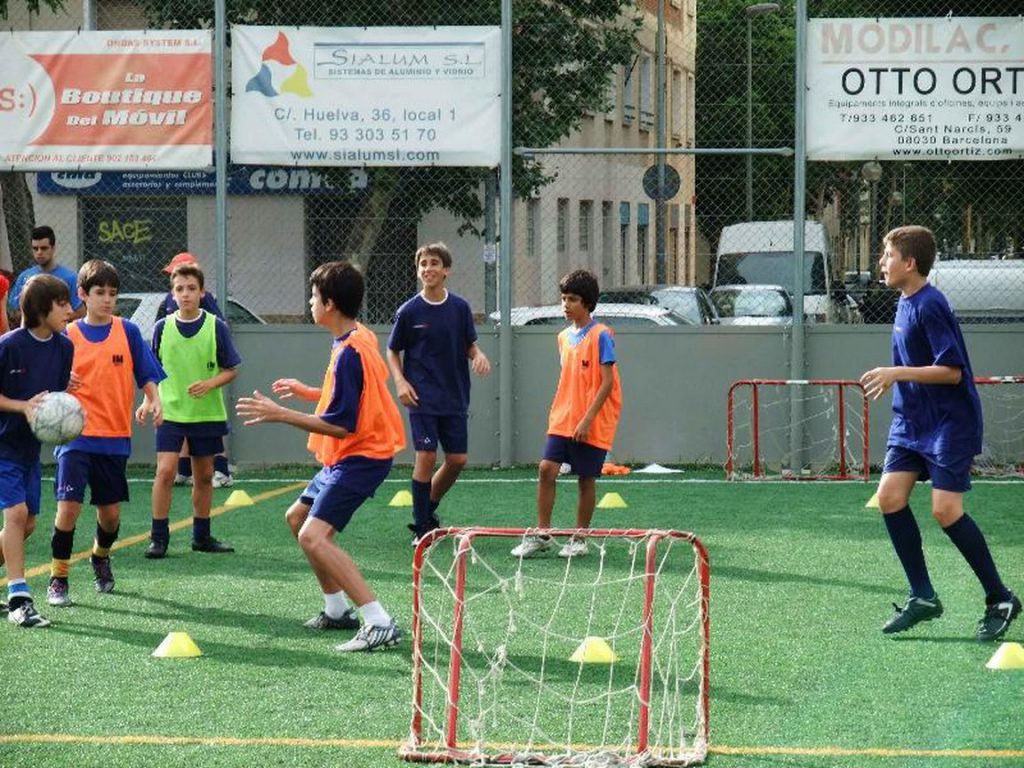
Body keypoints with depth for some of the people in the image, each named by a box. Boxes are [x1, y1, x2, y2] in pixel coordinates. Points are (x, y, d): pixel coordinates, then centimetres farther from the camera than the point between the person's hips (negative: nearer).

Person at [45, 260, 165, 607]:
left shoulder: (128, 332, 4)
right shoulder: (68, 335, 2)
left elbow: (148, 376, 6)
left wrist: (152, 401, -13)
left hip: (115, 438, 2)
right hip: (76, 435, -2)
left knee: (110, 512, 9)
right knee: (68, 506, -14)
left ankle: (101, 556, 40)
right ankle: (58, 578, 0)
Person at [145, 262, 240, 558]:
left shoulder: (216, 327, -2)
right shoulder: (162, 328, 1)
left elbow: (231, 369, 2)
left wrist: (210, 383, -15)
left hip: (207, 413, 1)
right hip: (170, 412, -1)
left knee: (204, 476, 10)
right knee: (165, 471, -13)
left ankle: (201, 536, 23)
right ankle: (158, 537, -6)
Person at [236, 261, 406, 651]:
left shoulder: (349, 353, -23)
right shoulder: (360, 338, 8)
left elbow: (342, 425, -25)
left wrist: (282, 415, -22)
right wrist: (308, 393, 19)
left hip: (362, 455, -11)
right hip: (346, 457, 11)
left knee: (314, 536, -22)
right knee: (298, 517, 24)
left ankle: (380, 624, -26)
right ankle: (337, 609, 32)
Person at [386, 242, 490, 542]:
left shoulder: (460, 307, 2)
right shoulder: (409, 311, -5)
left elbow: (470, 344, 12)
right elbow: (393, 351, 4)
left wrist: (479, 356, -11)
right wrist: (400, 381, -11)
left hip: (455, 398, 3)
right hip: (423, 398, -3)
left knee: (457, 459, 4)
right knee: (426, 456, -9)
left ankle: (429, 510, 28)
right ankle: (421, 527, 2)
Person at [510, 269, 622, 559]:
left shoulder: (601, 336, -9)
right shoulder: (564, 337, 12)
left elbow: (607, 382, -13)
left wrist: (588, 418, -18)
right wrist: (557, 413, 14)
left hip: (591, 425, -6)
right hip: (562, 421, 6)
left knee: (586, 478, 2)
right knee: (546, 469, -5)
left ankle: (579, 539, 12)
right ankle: (541, 535, 1)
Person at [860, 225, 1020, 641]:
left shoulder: (930, 306, -19)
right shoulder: (905, 303, 10)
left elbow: (951, 370, -23)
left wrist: (897, 373, -25)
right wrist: (894, 379, 19)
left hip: (950, 423, -9)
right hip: (913, 422, 9)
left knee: (946, 510, -13)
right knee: (890, 495, -3)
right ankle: (923, 597, 4)